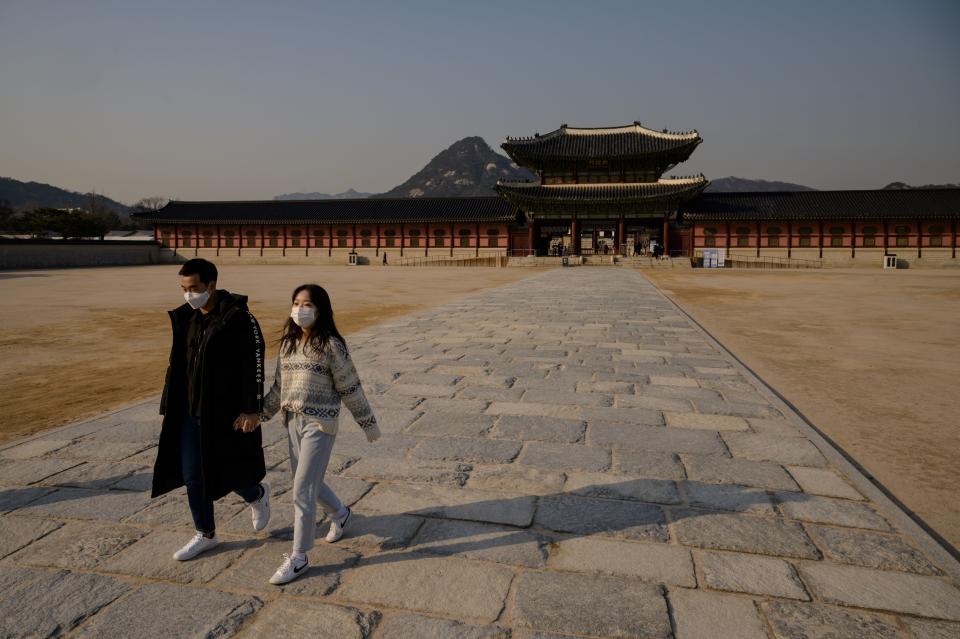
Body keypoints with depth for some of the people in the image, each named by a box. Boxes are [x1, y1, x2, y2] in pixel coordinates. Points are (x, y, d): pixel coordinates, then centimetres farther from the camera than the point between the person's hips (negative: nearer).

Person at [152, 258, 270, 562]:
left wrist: (252, 410, -19)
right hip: (190, 414, 7)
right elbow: (177, 366, 12)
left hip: (226, 414, -6)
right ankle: (205, 534, 29)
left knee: (227, 474, 4)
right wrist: (169, 408, 12)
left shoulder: (239, 317, -15)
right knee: (193, 477, 11)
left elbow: (254, 366, -16)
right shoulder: (185, 318, 6)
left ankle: (257, 495, 37)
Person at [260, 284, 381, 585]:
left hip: (320, 425, -7)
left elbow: (350, 388, -8)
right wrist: (258, 415, 12)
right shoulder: (288, 343, 6)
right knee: (308, 482, 19)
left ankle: (298, 557, 12)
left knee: (302, 491, -4)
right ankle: (340, 513, 47)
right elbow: (279, 387, 14)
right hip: (293, 422, 7)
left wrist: (368, 423, -4)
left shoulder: (331, 345, -13)